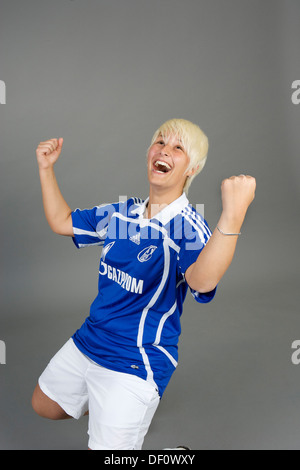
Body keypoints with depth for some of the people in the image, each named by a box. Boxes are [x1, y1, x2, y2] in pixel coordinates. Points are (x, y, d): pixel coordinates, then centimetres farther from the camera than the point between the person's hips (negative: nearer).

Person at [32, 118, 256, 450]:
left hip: (136, 362, -7)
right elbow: (61, 222, 15)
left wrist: (233, 214, -58)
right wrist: (46, 168, 6)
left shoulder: (188, 227, -20)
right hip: (87, 343, 7)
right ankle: (106, 409, 46)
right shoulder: (123, 212, 2)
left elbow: (202, 280, -43)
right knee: (44, 406, 24)